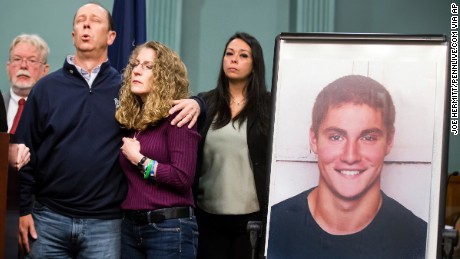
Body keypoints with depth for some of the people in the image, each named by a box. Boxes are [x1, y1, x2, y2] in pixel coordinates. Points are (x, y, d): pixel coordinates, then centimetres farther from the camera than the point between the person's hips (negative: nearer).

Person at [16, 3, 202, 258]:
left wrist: (192, 103, -10)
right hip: (49, 217, 1)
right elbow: (25, 151, 4)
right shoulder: (46, 87, 4)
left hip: (105, 223, 0)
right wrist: (23, 208, 0)